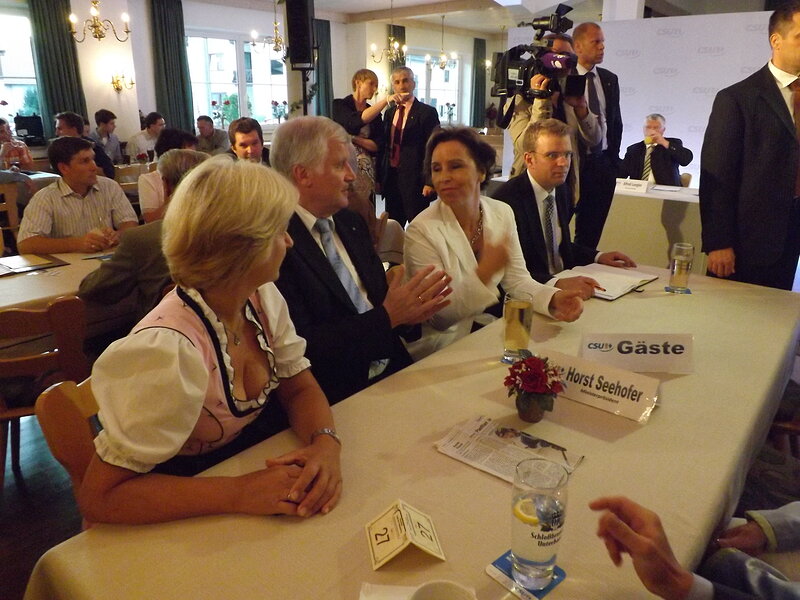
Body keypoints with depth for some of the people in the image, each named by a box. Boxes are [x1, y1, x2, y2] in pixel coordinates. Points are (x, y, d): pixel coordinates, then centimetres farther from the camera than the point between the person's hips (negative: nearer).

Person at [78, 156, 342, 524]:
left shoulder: (262, 298, -9)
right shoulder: (168, 350, -29)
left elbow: (300, 388, 0)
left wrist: (324, 444, -19)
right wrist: (239, 493, -30)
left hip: (254, 465, 5)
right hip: (185, 526, -5)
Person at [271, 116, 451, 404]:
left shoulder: (351, 223, 10)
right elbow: (304, 347, -18)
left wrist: (410, 310, -5)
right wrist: (388, 316, -15)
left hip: (392, 371, 7)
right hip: (338, 398, -7)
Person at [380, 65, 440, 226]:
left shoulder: (427, 112, -3)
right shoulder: (390, 112, 15)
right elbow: (385, 145, 16)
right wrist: (380, 177, 10)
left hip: (414, 179, -5)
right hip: (391, 177, 5)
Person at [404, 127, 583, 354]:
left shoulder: (503, 213, 1)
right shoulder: (421, 231, -15)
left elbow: (517, 280, 2)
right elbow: (440, 315, -16)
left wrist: (553, 299, -17)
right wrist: (484, 272, -29)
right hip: (448, 346, -5)